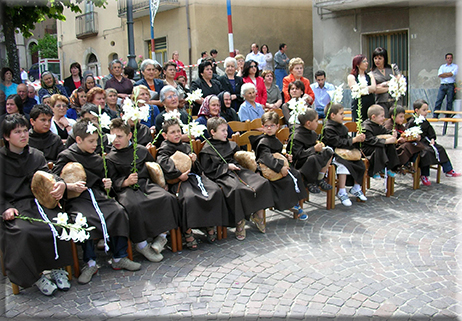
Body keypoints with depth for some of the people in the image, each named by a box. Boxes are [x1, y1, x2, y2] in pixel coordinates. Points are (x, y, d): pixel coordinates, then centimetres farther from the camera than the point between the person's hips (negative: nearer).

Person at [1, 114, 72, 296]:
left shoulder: (36, 155, 19)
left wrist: (60, 183, -19)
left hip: (38, 202, 3)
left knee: (58, 225, -27)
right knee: (24, 232, -32)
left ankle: (57, 268, -10)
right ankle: (36, 276, -14)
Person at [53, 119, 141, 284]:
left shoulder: (97, 159, 19)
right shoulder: (66, 156, 2)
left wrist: (106, 184, 4)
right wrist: (71, 186, -20)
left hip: (97, 194, 5)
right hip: (76, 198, -5)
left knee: (118, 211, -21)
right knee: (84, 219, -34)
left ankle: (119, 258, -10)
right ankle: (90, 263, -18)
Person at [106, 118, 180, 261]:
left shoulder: (141, 150, 18)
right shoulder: (110, 157, 11)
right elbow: (113, 182, 2)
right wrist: (126, 182, -18)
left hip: (146, 184, 3)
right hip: (126, 189, -3)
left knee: (168, 198, -26)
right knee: (134, 206, -38)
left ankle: (161, 235, -13)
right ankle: (141, 245, -22)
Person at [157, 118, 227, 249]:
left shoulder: (186, 146, 26)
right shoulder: (164, 149, 8)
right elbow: (164, 163, -13)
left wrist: (193, 160, 5)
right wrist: (179, 175, -21)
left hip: (193, 175, 6)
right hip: (178, 181, -6)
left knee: (216, 191, -18)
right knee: (189, 197, -37)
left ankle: (210, 225, -8)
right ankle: (187, 231, -24)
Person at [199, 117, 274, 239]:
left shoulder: (230, 145, 22)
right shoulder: (207, 150, 0)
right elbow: (208, 170, -7)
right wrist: (227, 167, -9)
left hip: (235, 171, 7)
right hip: (222, 177, -7)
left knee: (262, 182, -14)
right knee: (236, 190, -39)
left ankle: (258, 214, -3)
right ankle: (239, 222, -24)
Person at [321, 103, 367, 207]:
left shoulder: (342, 127, 16)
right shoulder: (328, 129, -14)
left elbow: (347, 139, 17)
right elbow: (338, 143, -21)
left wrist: (358, 139, -1)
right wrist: (354, 140, -19)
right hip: (333, 155, -9)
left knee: (360, 163, -3)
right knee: (344, 165, -32)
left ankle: (356, 188, 12)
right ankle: (342, 192, -22)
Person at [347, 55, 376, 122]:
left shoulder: (370, 75, 15)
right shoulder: (351, 77, 4)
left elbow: (374, 89, -1)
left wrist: (361, 87, -7)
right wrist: (369, 88, -4)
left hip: (371, 103, 3)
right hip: (358, 105, -3)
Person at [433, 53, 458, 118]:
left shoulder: (455, 66, 8)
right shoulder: (442, 66, 17)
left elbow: (452, 74, -10)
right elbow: (439, 75, 2)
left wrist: (444, 74, 0)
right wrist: (448, 74, -5)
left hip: (450, 86, -2)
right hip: (442, 85, 2)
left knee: (449, 101, -2)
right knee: (438, 100, -5)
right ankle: (435, 116, -5)